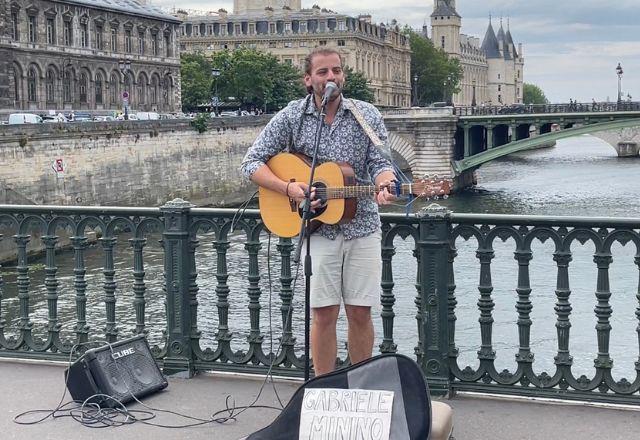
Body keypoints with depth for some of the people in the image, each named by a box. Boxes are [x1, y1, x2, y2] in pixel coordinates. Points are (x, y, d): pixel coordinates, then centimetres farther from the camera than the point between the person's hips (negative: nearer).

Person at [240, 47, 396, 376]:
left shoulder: (367, 116, 3)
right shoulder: (291, 117, 0)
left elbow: (380, 163, -2)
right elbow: (252, 163, -1)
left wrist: (385, 184, -26)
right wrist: (288, 188, -15)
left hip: (362, 226, 1)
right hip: (317, 228, -1)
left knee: (360, 313, 6)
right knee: (324, 313, 0)